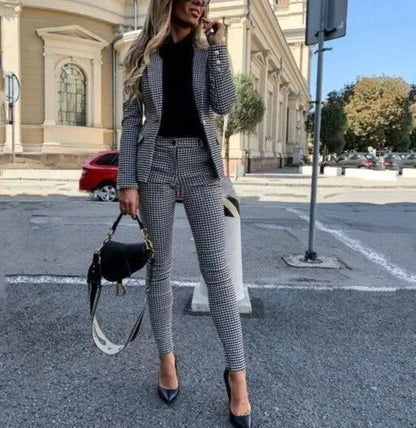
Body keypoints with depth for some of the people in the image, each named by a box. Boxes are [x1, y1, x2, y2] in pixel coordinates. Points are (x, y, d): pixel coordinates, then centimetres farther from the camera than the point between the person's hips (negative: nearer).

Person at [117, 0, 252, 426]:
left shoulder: (206, 50, 11)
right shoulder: (143, 52, 8)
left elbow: (223, 104, -4)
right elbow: (131, 118, 3)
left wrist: (218, 46, -5)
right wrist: (127, 181, -6)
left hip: (200, 160, 0)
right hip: (155, 160, 0)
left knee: (215, 266, -3)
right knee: (159, 264, 5)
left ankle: (237, 372, 5)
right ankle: (166, 358, 22)